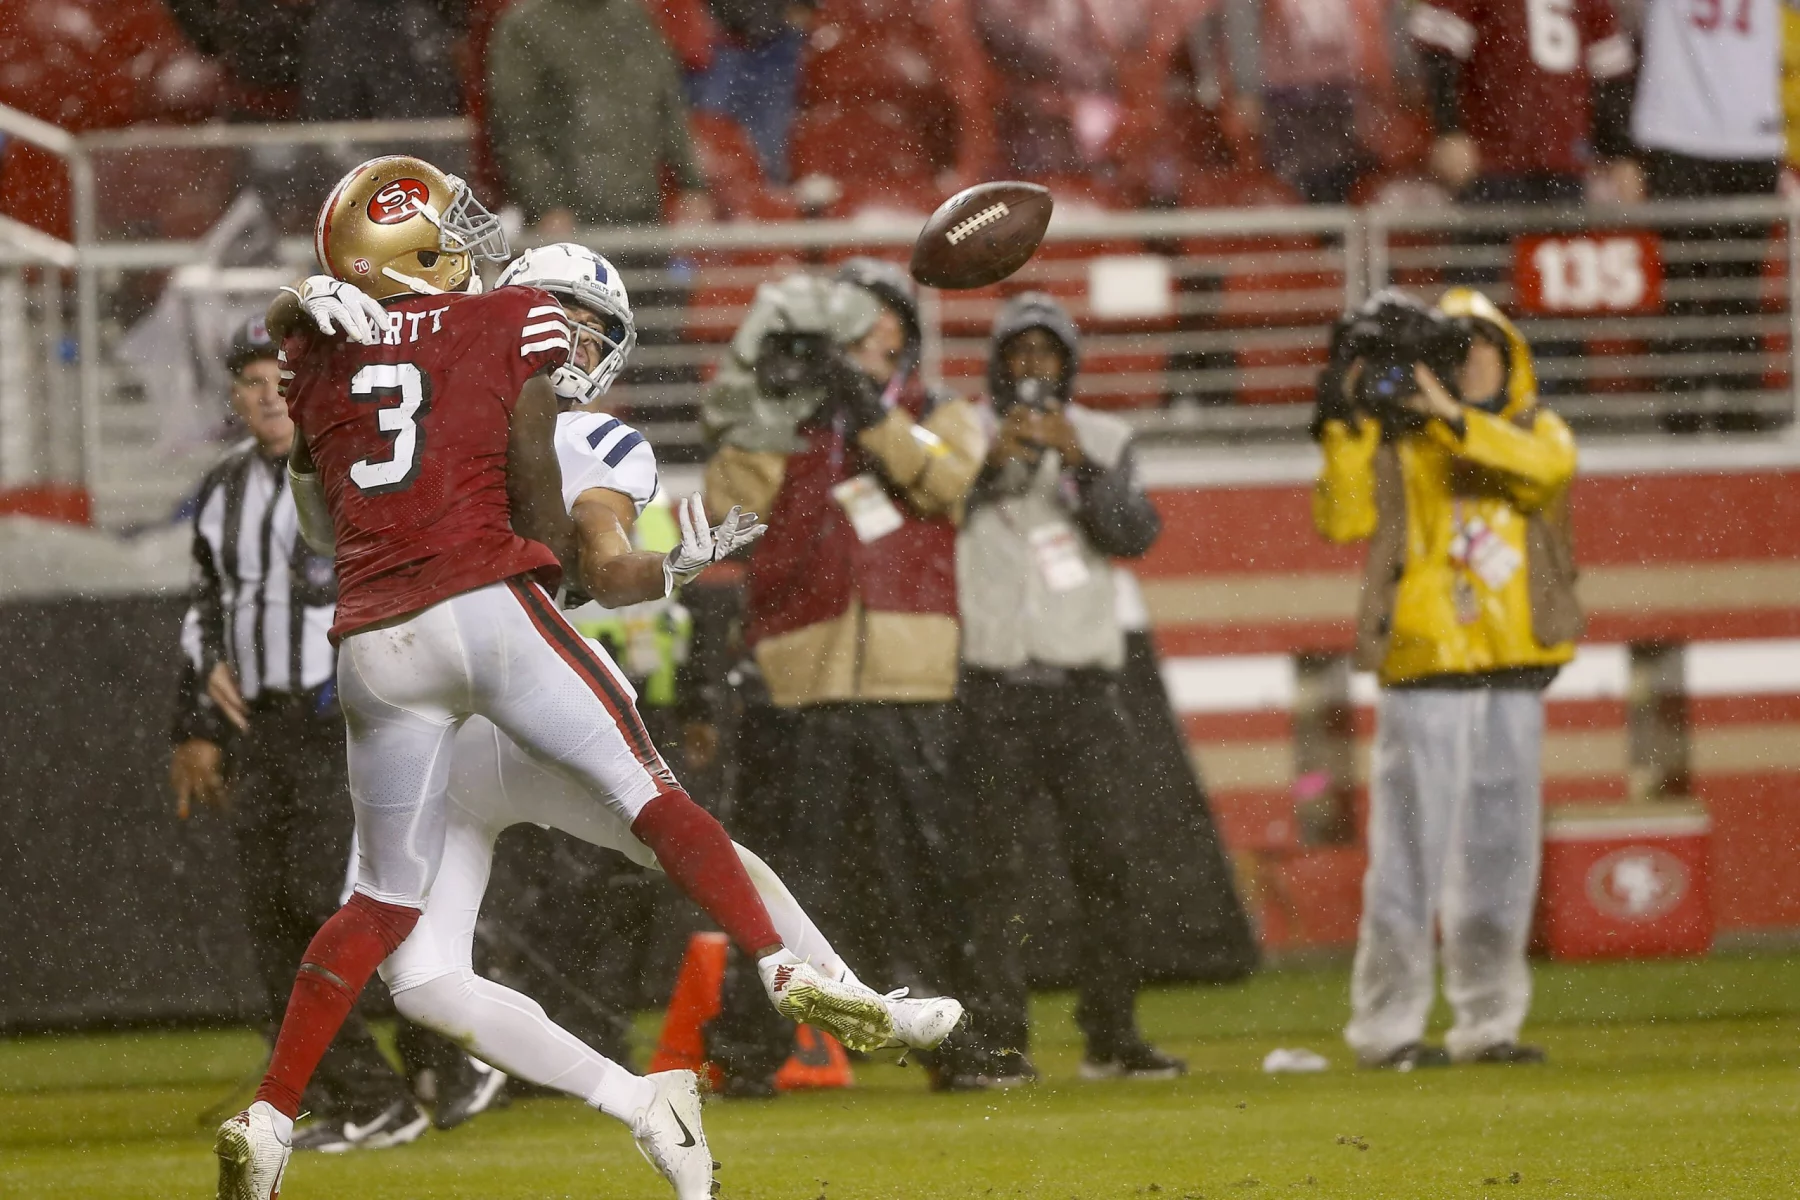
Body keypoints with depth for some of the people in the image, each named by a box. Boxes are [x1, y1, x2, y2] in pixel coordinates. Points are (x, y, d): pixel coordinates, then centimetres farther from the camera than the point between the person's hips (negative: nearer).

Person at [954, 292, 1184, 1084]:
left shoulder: (1101, 440, 10)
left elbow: (1135, 535, -4)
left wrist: (1078, 462, -16)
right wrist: (990, 462, -20)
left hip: (1082, 684, 2)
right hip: (992, 687, -2)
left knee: (1105, 862, -1)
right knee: (991, 869, -5)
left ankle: (1112, 1034, 4)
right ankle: (997, 1038, -3)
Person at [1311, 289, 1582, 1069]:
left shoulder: (1537, 429, 11)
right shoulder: (1396, 441, 5)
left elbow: (1544, 468, -13)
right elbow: (1344, 518, -10)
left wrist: (1452, 415, -23)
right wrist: (1345, 423, -18)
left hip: (1515, 677, 3)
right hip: (1426, 672, -3)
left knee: (1501, 856, 7)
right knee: (1411, 851, -8)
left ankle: (1487, 1023, 15)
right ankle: (1385, 1027, -6)